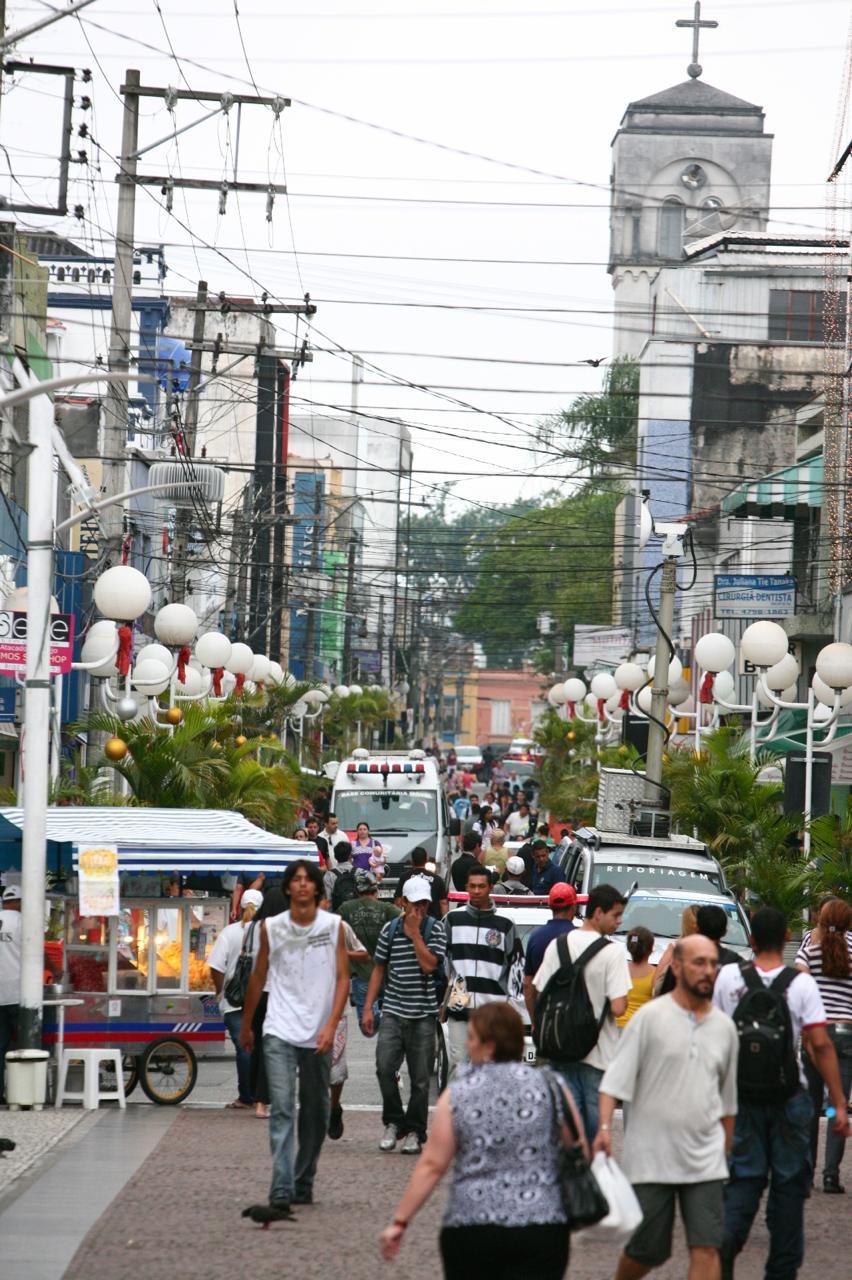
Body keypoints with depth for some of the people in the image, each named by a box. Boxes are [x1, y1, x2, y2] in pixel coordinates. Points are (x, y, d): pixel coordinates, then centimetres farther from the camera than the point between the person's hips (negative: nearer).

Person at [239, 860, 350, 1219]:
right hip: (280, 1032, -1)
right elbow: (258, 977, 13)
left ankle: (303, 1185, 27)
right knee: (282, 1110, -13)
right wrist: (245, 1026, 19)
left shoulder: (333, 925, 0)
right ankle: (280, 1195, -21)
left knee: (315, 1114, 11)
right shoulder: (271, 927, 2)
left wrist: (331, 1025, -11)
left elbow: (342, 978, 0)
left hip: (319, 1036, 1)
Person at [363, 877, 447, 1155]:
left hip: (424, 1014, -1)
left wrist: (415, 934, -10)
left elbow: (429, 965, -12)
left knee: (420, 1078, 1)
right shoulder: (390, 929, 8)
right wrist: (368, 1007, 9)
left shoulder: (435, 929, 2)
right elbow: (379, 969, 14)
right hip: (393, 1011, 1)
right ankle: (393, 1122, 5)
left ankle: (414, 1133, 11)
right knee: (385, 1067, -13)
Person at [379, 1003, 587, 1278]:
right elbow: (580, 1154, 5)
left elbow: (431, 1165, -1)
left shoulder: (457, 1094, 1)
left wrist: (400, 1221, 5)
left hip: (469, 1228, 0)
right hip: (541, 1227, 0)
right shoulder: (549, 1087, 3)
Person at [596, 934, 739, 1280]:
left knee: (707, 1248, -8)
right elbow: (617, 1076, -8)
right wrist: (605, 1127, -21)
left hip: (705, 1160, 3)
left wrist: (726, 1152, 22)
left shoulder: (724, 1027, 10)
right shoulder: (650, 1017, -4)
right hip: (651, 1157, -3)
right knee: (647, 1251, 5)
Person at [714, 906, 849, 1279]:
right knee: (788, 1182, 8)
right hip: (789, 1095, -2)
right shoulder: (801, 983, -10)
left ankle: (725, 1239, -15)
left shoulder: (728, 977, -3)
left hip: (741, 1093, 2)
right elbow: (820, 1045, -12)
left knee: (744, 1177, 8)